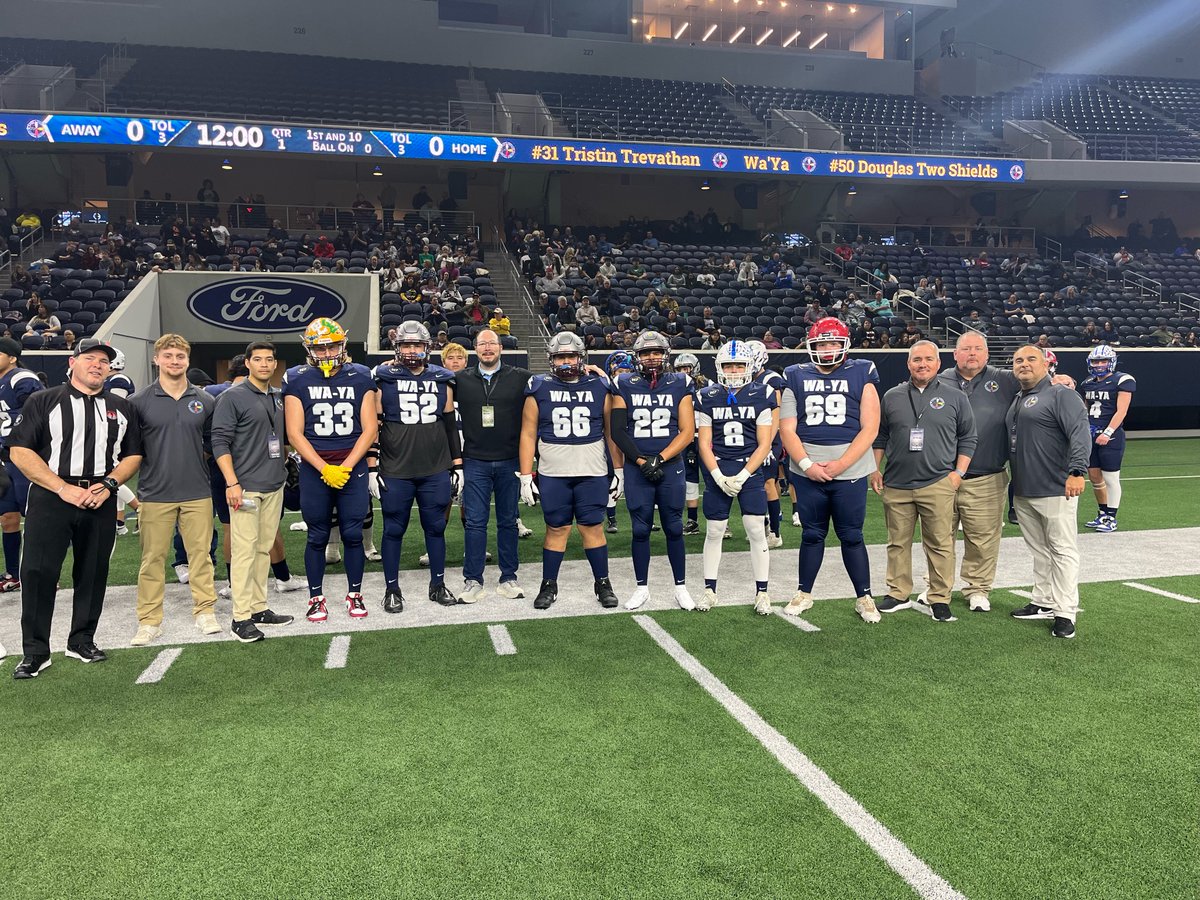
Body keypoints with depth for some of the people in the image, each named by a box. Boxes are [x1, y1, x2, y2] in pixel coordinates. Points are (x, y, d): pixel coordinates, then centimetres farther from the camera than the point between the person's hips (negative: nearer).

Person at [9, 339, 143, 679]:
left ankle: (82, 641, 23)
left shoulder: (120, 407, 14)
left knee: (93, 573, 8)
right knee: (38, 572, -5)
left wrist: (109, 484, -6)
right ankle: (35, 651, 6)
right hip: (51, 497, -3)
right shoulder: (43, 402, 4)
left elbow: (133, 455, 13)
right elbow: (20, 451, -4)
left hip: (101, 501, 3)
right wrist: (64, 488, -13)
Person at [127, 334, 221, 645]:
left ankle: (205, 611, 18)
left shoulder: (205, 400, 5)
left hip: (197, 493, 1)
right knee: (152, 558, 5)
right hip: (154, 493, -1)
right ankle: (149, 621, 15)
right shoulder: (138, 401, 0)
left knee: (200, 553, 6)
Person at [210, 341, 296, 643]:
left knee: (264, 548, 11)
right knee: (244, 549, -7)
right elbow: (220, 442, -11)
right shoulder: (233, 397, -6)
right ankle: (241, 616, -2)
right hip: (246, 486, -7)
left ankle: (259, 607, 20)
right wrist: (232, 483, -17)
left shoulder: (279, 397, 14)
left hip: (275, 485, 7)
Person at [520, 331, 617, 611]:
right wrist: (525, 477, 0)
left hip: (592, 473, 0)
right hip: (552, 474, 0)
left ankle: (603, 584, 16)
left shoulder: (599, 388, 5)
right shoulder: (540, 389, 3)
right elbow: (528, 434, 4)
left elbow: (612, 432, 9)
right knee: (557, 529, 6)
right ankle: (549, 586, 19)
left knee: (593, 528, 3)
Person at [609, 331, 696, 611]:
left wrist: (660, 459, -13)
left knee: (674, 529, 5)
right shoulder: (625, 387, 2)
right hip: (636, 469, 0)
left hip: (670, 467, 0)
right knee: (640, 530, 5)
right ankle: (642, 587, 18)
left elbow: (687, 432, -2)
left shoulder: (680, 386, 2)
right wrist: (642, 461, -10)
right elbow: (618, 431, -1)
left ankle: (681, 586, 18)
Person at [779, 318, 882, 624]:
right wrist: (807, 465, -10)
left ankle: (864, 598, 19)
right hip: (807, 471, 2)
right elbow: (787, 429, 2)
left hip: (850, 471, -2)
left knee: (851, 536, 6)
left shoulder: (861, 375, 2)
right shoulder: (796, 377, 6)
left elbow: (869, 428, -5)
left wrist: (840, 465, -13)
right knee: (812, 535, 12)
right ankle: (803, 593, 26)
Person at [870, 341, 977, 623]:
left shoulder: (955, 398, 5)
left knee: (940, 544, 0)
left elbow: (968, 438, 9)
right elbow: (880, 437, 15)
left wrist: (958, 472, 0)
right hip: (896, 485, 2)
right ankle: (898, 594, 20)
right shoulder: (892, 397, 9)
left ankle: (939, 599, 11)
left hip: (938, 485, -2)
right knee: (898, 543, 9)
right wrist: (874, 471, 8)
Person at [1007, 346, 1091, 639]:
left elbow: (1080, 433, -19)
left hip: (1056, 490, -8)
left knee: (1062, 550, -2)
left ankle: (1065, 613, 2)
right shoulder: (1016, 401, 17)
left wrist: (1077, 471, -28)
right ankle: (1044, 603, 26)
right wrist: (1013, 481, 20)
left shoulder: (1061, 395, -8)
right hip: (1023, 492, 8)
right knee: (1039, 551, 16)